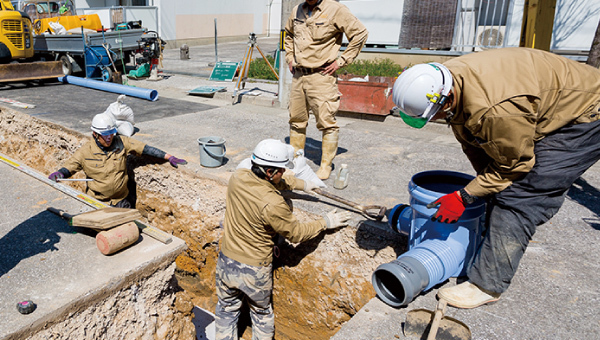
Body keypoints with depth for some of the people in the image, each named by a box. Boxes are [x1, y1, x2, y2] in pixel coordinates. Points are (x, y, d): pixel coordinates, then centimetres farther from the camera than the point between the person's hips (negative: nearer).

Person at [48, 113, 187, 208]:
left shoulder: (121, 142, -4)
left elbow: (146, 149, -4)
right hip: (97, 203, -1)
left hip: (122, 201, 1)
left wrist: (169, 158, -8)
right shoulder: (85, 152, -6)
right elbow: (68, 168, 1)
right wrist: (58, 174, -23)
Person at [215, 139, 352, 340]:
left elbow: (279, 180, 6)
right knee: (261, 313, 23)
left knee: (227, 310, 25)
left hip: (226, 263, 5)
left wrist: (303, 184, 17)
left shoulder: (237, 177, -12)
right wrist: (326, 223, -4)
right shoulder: (273, 205, -31)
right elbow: (296, 233, -15)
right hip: (255, 270, -5)